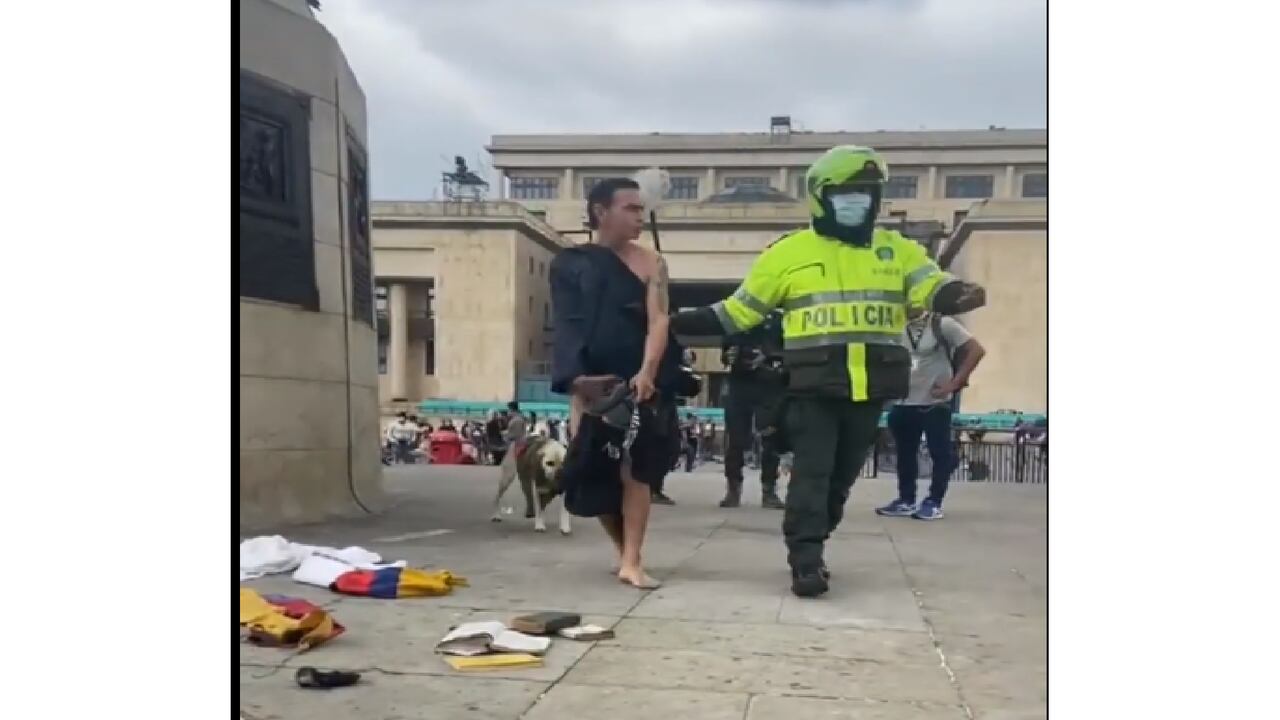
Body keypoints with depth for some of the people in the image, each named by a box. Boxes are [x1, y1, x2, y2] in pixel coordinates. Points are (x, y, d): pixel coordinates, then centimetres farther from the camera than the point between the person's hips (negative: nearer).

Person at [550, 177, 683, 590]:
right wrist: (577, 380, -17)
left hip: (639, 381, -1)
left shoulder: (651, 264, 3)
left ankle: (631, 562, -6)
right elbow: (566, 328, -3)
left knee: (635, 467, -8)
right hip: (591, 383, 1)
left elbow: (659, 321, -9)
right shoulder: (569, 264, 4)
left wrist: (647, 373, -25)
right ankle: (624, 550, 21)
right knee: (596, 472, 2)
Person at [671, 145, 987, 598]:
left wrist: (962, 296, -28)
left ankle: (809, 550, 29)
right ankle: (806, 562, -2)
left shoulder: (897, 249, 9)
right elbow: (738, 312, 6)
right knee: (811, 472, -6)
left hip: (869, 389, 3)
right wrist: (677, 322, -2)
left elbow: (935, 290, -4)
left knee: (842, 476, 13)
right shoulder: (790, 252, 2)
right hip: (813, 387, -3)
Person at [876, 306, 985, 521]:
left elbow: (976, 350, -9)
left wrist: (954, 383, -12)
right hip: (904, 403, 5)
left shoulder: (942, 325, -7)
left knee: (940, 453, 1)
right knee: (905, 453, 11)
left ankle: (934, 503, 11)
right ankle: (906, 500, 21)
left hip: (935, 403, -5)